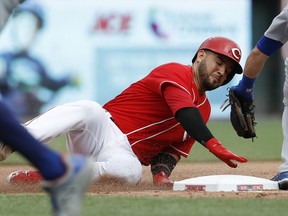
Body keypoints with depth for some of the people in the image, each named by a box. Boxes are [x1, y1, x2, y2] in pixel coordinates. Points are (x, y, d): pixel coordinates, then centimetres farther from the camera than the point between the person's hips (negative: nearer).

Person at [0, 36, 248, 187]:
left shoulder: (204, 109, 21)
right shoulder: (176, 72, -2)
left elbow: (174, 149, 14)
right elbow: (184, 113, -22)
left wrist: (161, 172, -10)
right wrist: (214, 145, -38)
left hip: (125, 155, 4)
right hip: (102, 129, -4)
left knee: (131, 171, -35)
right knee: (86, 110, -39)